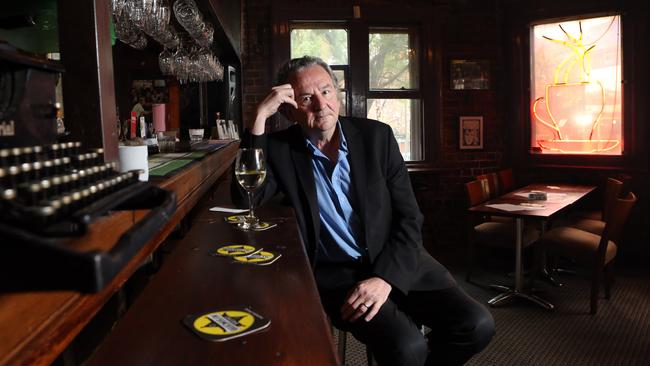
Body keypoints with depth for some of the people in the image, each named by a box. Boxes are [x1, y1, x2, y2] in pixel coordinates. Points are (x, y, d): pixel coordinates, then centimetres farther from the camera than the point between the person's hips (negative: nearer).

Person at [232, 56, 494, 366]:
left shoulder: (376, 136, 2)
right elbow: (246, 199, -16)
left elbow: (409, 217, -1)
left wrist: (385, 276, -17)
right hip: (335, 274, -2)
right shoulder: (280, 149, 1)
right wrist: (260, 116, -17)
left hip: (397, 261, 3)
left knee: (477, 326, -14)